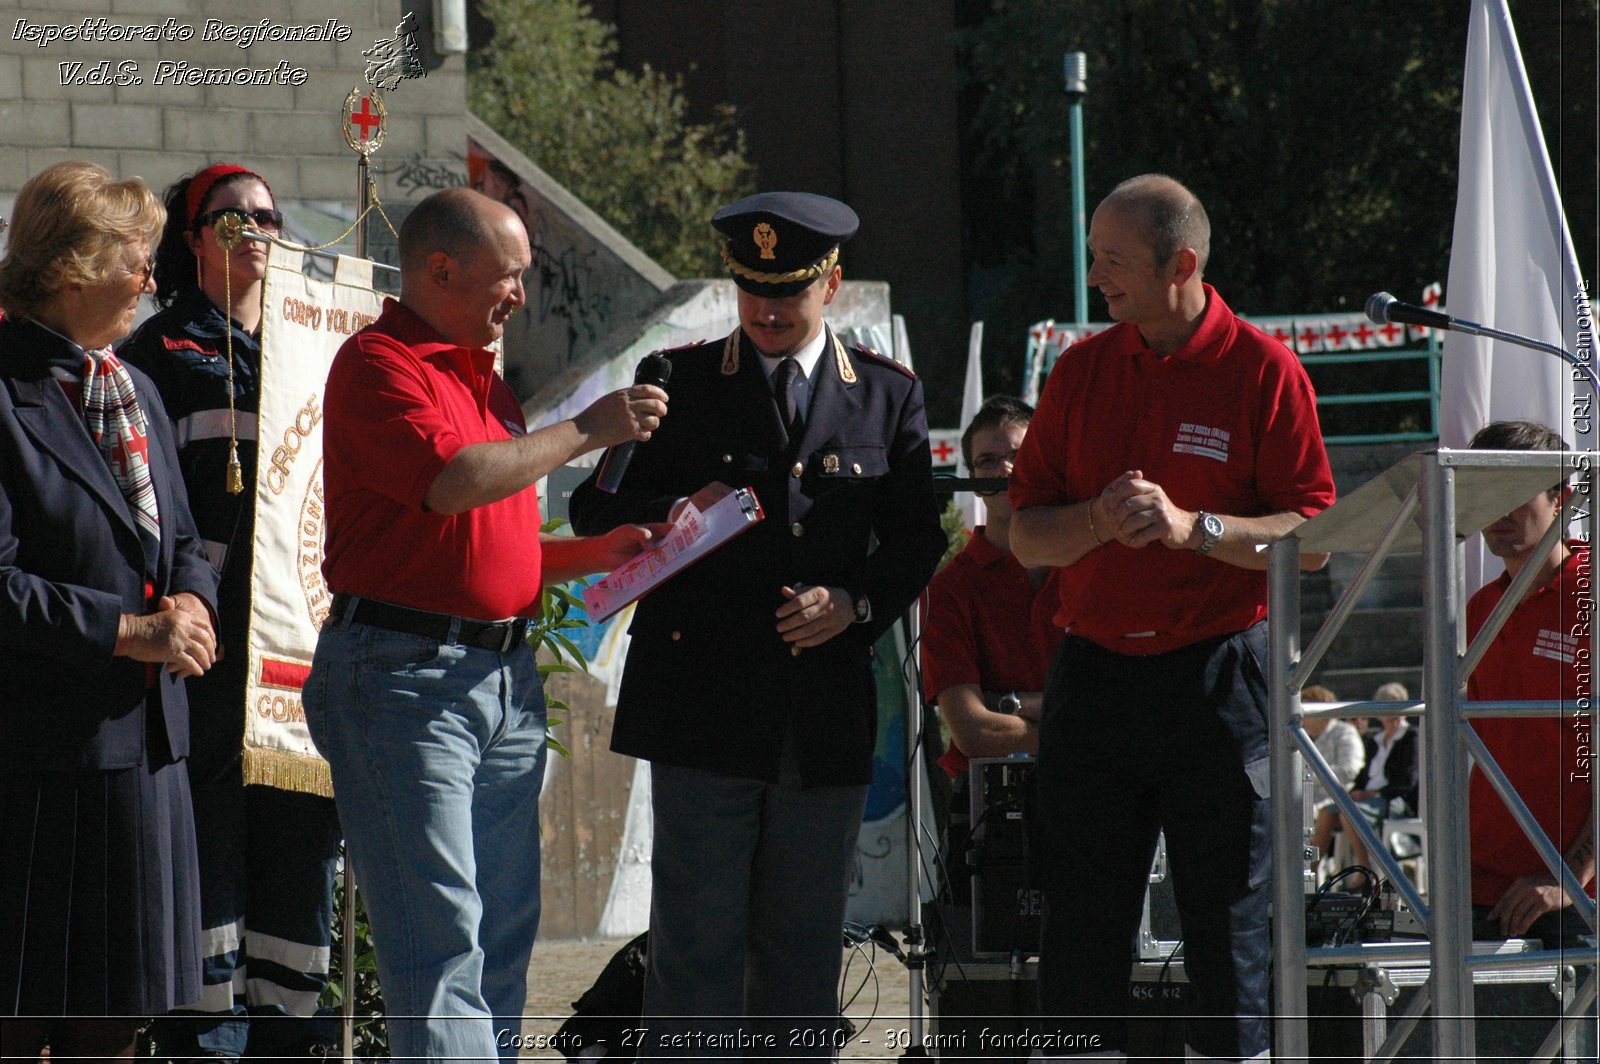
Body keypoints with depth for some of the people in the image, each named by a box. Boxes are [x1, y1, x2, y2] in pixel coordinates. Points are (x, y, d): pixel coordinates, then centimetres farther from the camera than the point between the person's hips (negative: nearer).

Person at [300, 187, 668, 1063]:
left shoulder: (481, 377, 22)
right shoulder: (379, 364, -7)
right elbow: (452, 480, -23)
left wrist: (595, 554, 14)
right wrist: (584, 432, -13)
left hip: (504, 677, 9)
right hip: (405, 671, -9)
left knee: (504, 935, 8)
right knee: (440, 937, -13)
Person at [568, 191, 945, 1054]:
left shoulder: (889, 395, 10)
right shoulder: (680, 382, 5)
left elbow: (917, 539, 11)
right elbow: (593, 509, 5)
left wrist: (856, 603, -8)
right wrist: (673, 519, -15)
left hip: (827, 712, 2)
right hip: (703, 704, -2)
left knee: (805, 941, 8)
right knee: (698, 935, -5)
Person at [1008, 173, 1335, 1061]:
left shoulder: (1264, 372, -2)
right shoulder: (1081, 371, 10)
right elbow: (1026, 537, 10)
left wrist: (1192, 526, -18)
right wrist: (1100, 520, -10)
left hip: (1218, 677, -4)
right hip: (1093, 677, 4)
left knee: (1227, 914, 0)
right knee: (1081, 920, 3)